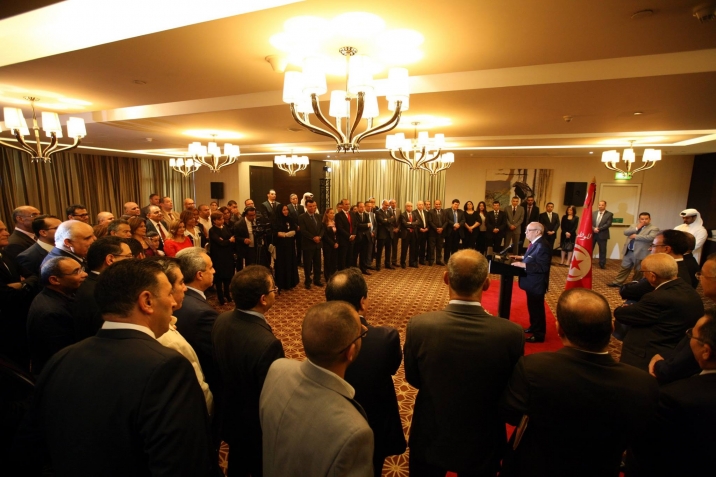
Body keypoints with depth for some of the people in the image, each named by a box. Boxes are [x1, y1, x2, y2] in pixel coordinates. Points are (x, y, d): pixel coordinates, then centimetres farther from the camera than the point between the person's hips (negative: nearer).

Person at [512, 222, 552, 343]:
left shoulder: (542, 246, -25)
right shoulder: (535, 243, 6)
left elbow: (543, 267, -30)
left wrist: (523, 265, -31)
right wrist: (522, 257, 10)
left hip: (537, 284, -10)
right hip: (532, 282, 10)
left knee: (537, 308, 5)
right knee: (532, 307, 23)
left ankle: (539, 335, 19)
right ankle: (534, 327, 40)